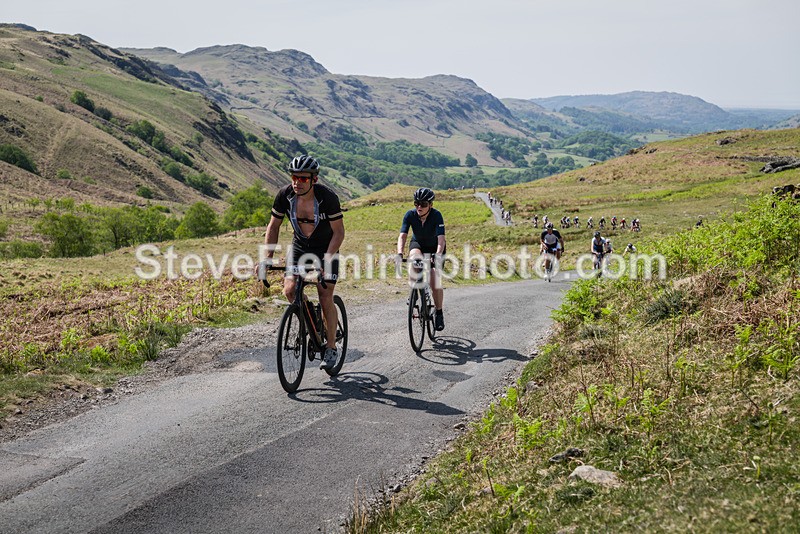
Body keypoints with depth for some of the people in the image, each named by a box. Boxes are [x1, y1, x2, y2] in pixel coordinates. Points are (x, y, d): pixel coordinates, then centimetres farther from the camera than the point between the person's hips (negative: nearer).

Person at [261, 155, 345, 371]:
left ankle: (331, 349, 7)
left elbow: (339, 232, -21)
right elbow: (273, 226, -4)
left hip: (326, 249, -3)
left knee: (326, 298, -8)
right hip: (299, 246, 3)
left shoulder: (327, 197, -26)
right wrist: (268, 257, -14)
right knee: (290, 290, -16)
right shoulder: (285, 195, -16)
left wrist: (326, 260, -32)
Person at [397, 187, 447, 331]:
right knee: (415, 257, -36)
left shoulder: (436, 215, -30)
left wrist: (438, 254, -56)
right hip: (418, 244, 2)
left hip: (434, 247, -2)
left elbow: (441, 238, -38)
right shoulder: (410, 215, -24)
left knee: (435, 281, -13)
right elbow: (402, 235, -30)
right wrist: (400, 253, -47)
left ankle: (439, 313, 5)